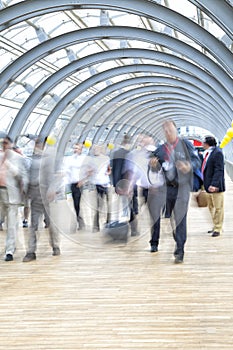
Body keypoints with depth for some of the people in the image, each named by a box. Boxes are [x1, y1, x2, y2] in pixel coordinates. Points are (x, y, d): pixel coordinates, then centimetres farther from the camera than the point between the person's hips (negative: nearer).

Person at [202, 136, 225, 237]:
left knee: (218, 208, -1)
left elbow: (219, 170, -21)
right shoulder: (207, 153, 13)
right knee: (211, 207, 17)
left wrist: (214, 184, -27)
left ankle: (218, 229, 5)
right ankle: (215, 226, 27)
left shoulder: (217, 153, -15)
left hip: (216, 187, -10)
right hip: (209, 186, 10)